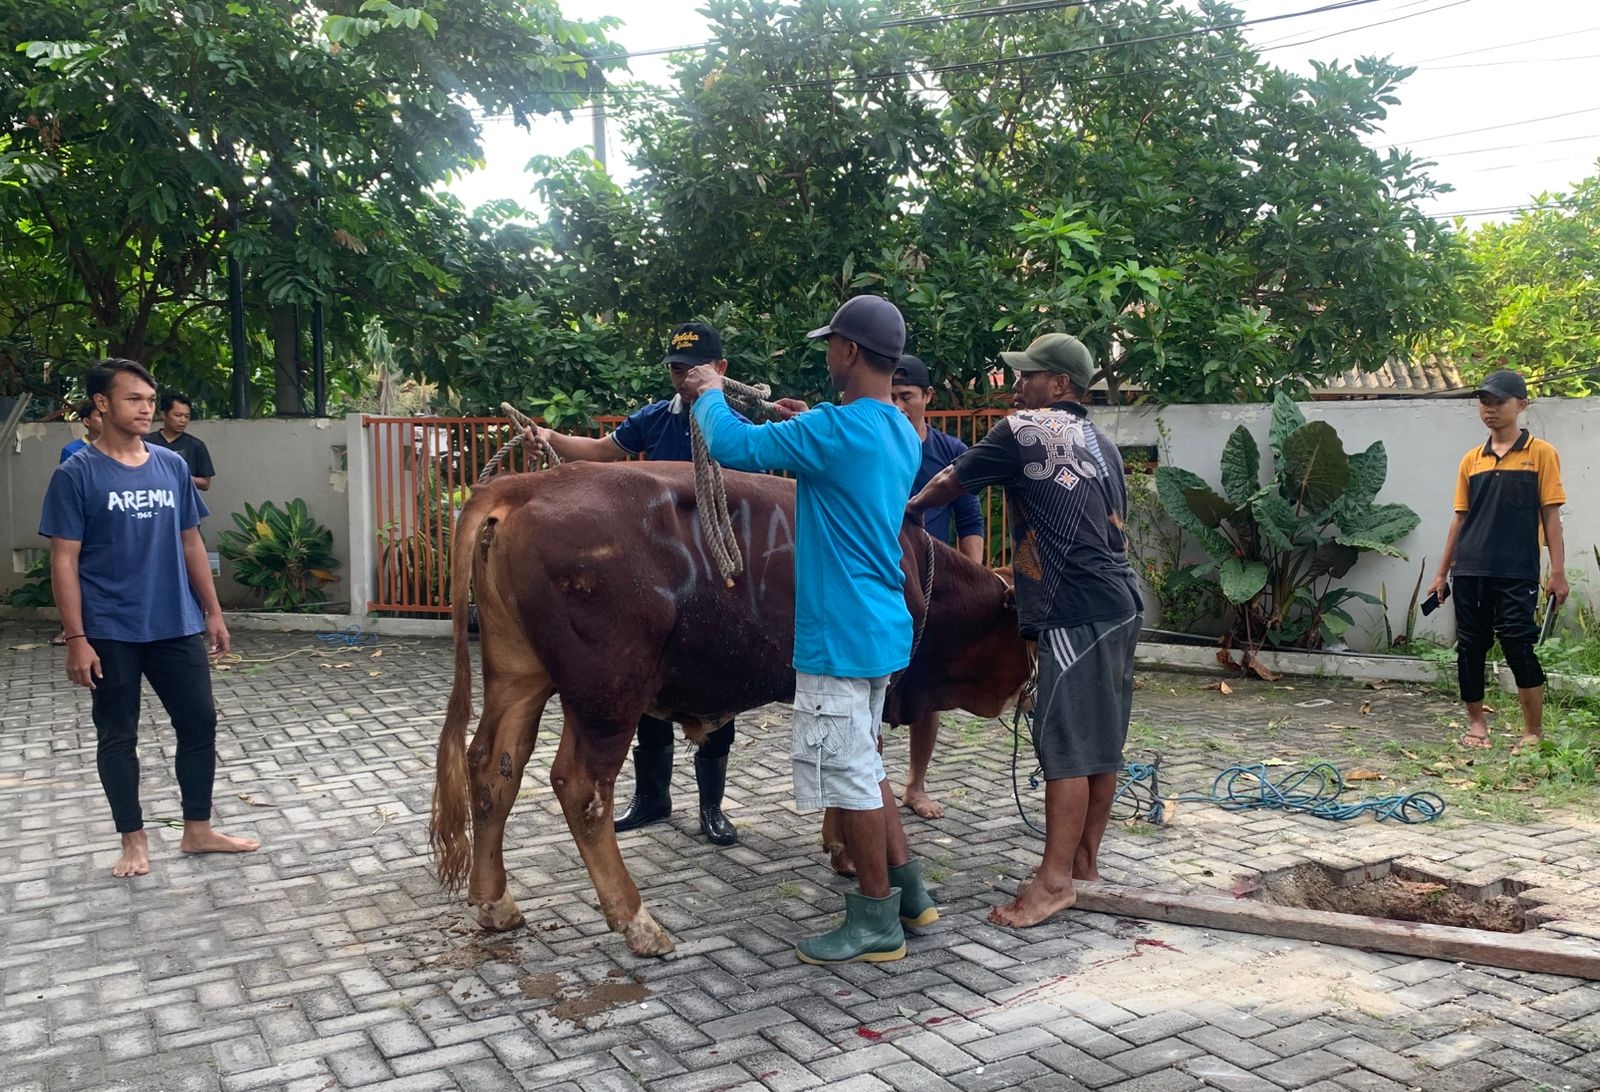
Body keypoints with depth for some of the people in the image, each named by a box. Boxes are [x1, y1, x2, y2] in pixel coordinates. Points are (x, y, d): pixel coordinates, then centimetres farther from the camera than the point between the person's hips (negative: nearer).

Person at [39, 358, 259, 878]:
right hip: (111, 633, -4)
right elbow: (64, 561, -9)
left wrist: (212, 612, 10)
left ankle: (198, 830, 22)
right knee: (118, 736, 8)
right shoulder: (76, 474, -8)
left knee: (200, 722, 7)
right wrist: (77, 638, -13)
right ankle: (134, 840, 22)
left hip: (177, 625, 4)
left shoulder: (172, 466, 5)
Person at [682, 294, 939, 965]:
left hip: (840, 634, -9)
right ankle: (907, 892, 28)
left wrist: (710, 393, 3)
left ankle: (877, 925, 13)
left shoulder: (834, 429, -20)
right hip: (882, 627, 9)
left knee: (848, 777, 2)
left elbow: (730, 445, -17)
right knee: (862, 766, 21)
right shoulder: (901, 436, 10)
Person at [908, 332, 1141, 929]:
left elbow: (950, 483, 4)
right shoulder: (1101, 443, 19)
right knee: (1101, 743, 12)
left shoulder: (1024, 430, -5)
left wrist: (912, 506, 26)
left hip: (1077, 612, -9)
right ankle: (1085, 862, 20)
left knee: (1066, 746, -7)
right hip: (1120, 601, 9)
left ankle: (1055, 879, -4)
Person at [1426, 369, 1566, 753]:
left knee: (1519, 647, -5)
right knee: (1470, 646, 8)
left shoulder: (1541, 454, 0)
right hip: (1469, 572, 4)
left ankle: (1534, 732, 8)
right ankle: (1476, 723, 21)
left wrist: (1558, 571, -8)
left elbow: (1550, 515, -2)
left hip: (1517, 573, -4)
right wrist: (1442, 573, 13)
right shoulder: (1471, 460, 10)